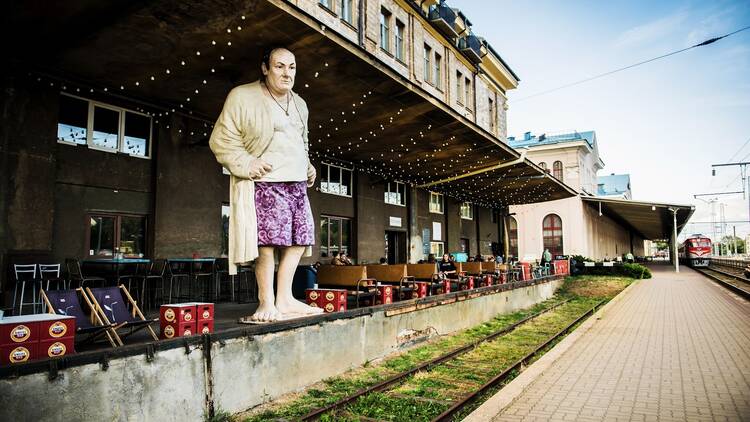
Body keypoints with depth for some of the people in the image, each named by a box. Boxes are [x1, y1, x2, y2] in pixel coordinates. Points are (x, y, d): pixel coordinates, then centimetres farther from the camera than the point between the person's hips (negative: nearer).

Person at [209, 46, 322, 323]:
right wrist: (247, 163, -18)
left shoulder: (299, 104, 20)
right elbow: (221, 139, -5)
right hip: (264, 181, -7)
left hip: (296, 183, 7)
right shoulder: (242, 96, -2)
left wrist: (308, 167, 16)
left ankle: (285, 300, 14)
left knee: (300, 237, 4)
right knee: (268, 240, -13)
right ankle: (266, 303, 0)